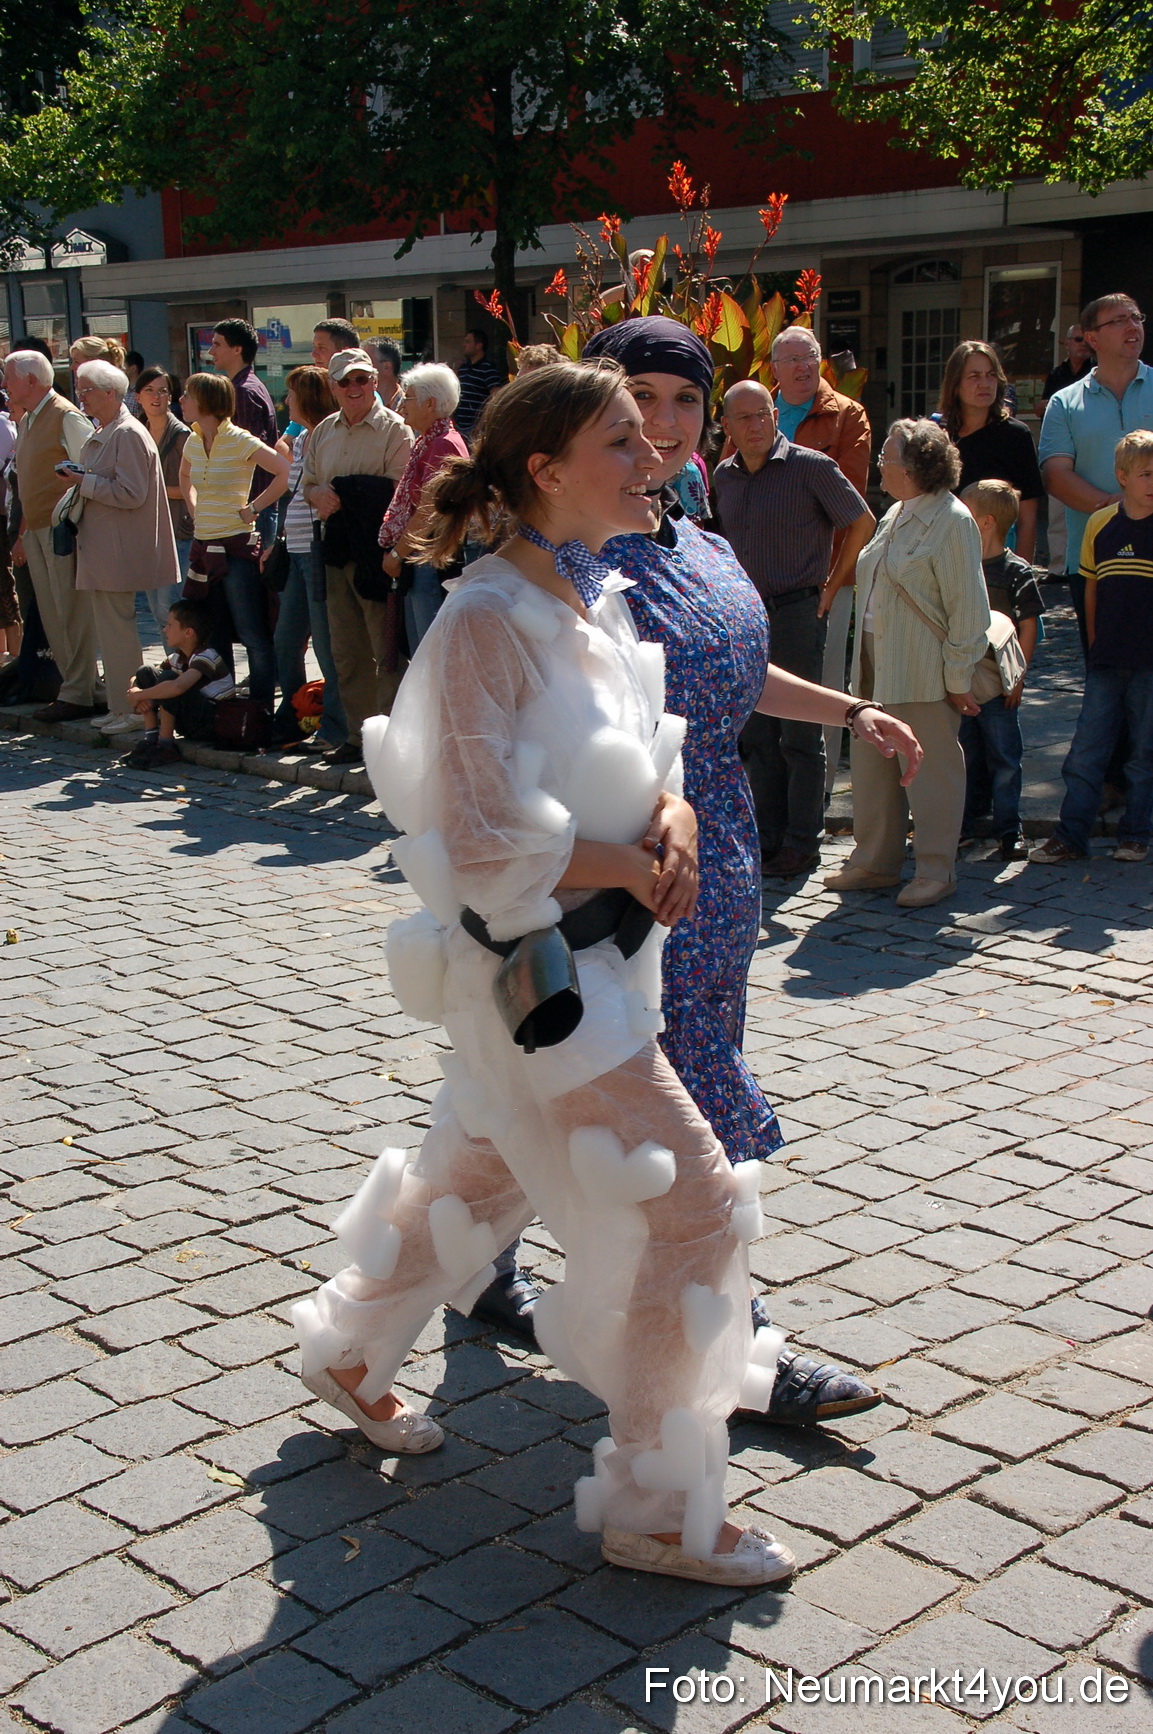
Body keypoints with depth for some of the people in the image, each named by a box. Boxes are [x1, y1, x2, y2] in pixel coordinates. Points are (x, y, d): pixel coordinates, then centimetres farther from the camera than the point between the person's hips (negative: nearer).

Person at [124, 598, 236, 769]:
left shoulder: (206, 657, -21)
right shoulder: (176, 657, 6)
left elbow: (177, 687, -39)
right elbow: (136, 678, 8)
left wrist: (140, 695, -27)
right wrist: (138, 694, -16)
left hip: (215, 725, -9)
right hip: (191, 724, 9)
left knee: (167, 679, -28)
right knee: (145, 673, 1)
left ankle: (165, 747, -18)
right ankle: (151, 739, -4)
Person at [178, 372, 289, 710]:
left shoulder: (239, 441, -12)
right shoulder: (193, 441, 9)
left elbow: (286, 473, -21)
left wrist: (252, 509, -15)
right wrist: (195, 511, 17)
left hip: (237, 546, -8)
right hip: (204, 546, 8)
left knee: (253, 634, -5)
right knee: (213, 636, 13)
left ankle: (261, 709, 1)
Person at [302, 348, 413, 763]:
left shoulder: (394, 429, -4)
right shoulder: (324, 432, 17)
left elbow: (394, 491, -13)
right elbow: (308, 483, 17)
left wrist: (339, 493, -13)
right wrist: (319, 496, -6)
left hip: (377, 550, -7)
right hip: (336, 552, 7)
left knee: (386, 651, -5)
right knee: (346, 653, 11)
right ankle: (358, 735, 19)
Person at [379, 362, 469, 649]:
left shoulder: (444, 445, -15)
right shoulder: (425, 442, 17)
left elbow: (428, 512, -20)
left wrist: (398, 554, -13)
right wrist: (396, 552, 13)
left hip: (430, 564, -10)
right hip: (414, 565, 10)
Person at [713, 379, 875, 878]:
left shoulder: (811, 467, -7)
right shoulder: (724, 475, 9)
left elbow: (862, 522, 0)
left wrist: (830, 586, 0)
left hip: (796, 612, -6)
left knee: (799, 734, -1)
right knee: (756, 734, 9)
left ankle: (802, 843, 6)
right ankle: (767, 839, 17)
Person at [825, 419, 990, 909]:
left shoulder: (951, 520, -13)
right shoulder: (895, 515, 14)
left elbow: (968, 609, -14)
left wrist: (959, 678, -13)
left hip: (923, 675, -9)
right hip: (876, 666, 9)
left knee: (932, 770, 1)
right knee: (870, 764, 12)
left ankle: (935, 871, 11)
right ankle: (874, 861, 24)